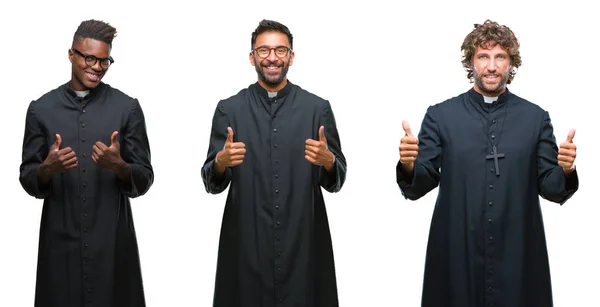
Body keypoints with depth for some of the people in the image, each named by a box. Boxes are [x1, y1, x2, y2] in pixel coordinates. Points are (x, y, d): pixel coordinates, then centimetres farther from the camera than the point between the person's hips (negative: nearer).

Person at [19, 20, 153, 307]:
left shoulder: (127, 108, 1)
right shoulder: (41, 109, 3)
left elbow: (144, 181, 1)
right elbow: (27, 180, 5)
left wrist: (119, 166, -19)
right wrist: (47, 169, -16)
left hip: (112, 243, -1)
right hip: (60, 243, 1)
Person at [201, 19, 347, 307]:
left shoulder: (317, 108, 3)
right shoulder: (229, 109, 3)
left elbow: (335, 181, 4)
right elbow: (212, 184, 3)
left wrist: (328, 161, -17)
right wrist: (221, 162, -18)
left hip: (304, 242, 0)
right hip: (246, 244, 0)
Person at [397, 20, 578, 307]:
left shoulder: (535, 117, 5)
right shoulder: (440, 116, 3)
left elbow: (550, 188, 4)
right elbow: (418, 187, 1)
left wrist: (566, 171, -17)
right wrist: (409, 165, -20)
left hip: (518, 257, 1)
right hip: (455, 256, 0)